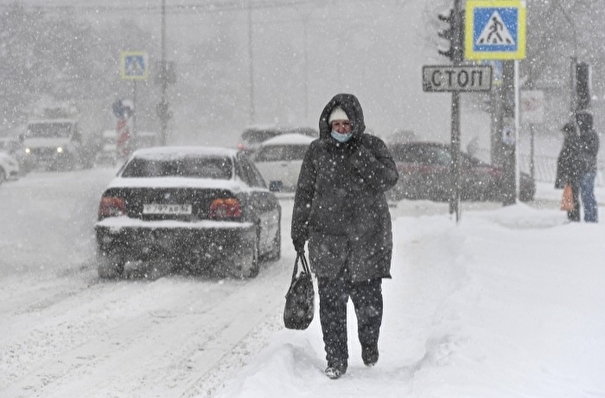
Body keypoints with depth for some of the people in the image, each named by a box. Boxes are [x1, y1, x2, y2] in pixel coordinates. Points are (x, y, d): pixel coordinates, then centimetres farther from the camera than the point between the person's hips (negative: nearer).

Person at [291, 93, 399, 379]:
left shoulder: (372, 147, 4)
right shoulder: (317, 151, 7)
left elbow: (389, 179, -10)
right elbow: (304, 193, 11)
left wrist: (363, 162, -22)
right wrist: (298, 232, 9)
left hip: (369, 238, -1)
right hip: (328, 238, 1)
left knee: (368, 298, 3)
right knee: (331, 301, -2)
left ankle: (369, 345, 31)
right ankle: (336, 360, 8)